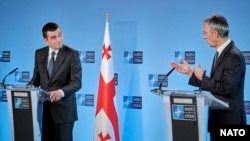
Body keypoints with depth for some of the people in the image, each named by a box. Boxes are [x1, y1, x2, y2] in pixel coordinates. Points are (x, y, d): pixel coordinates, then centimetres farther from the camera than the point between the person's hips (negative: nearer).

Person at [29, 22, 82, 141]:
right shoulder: (39, 54, 7)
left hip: (64, 109, -4)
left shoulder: (72, 54, -8)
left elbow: (76, 82, -15)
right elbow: (36, 79, 14)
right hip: (44, 108, 4)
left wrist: (61, 92, -33)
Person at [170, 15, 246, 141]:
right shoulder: (221, 53, 11)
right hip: (218, 118, 9)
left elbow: (226, 88, -25)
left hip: (229, 120, -9)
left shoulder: (234, 56, -20)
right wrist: (190, 72, 9)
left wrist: (203, 78, -14)